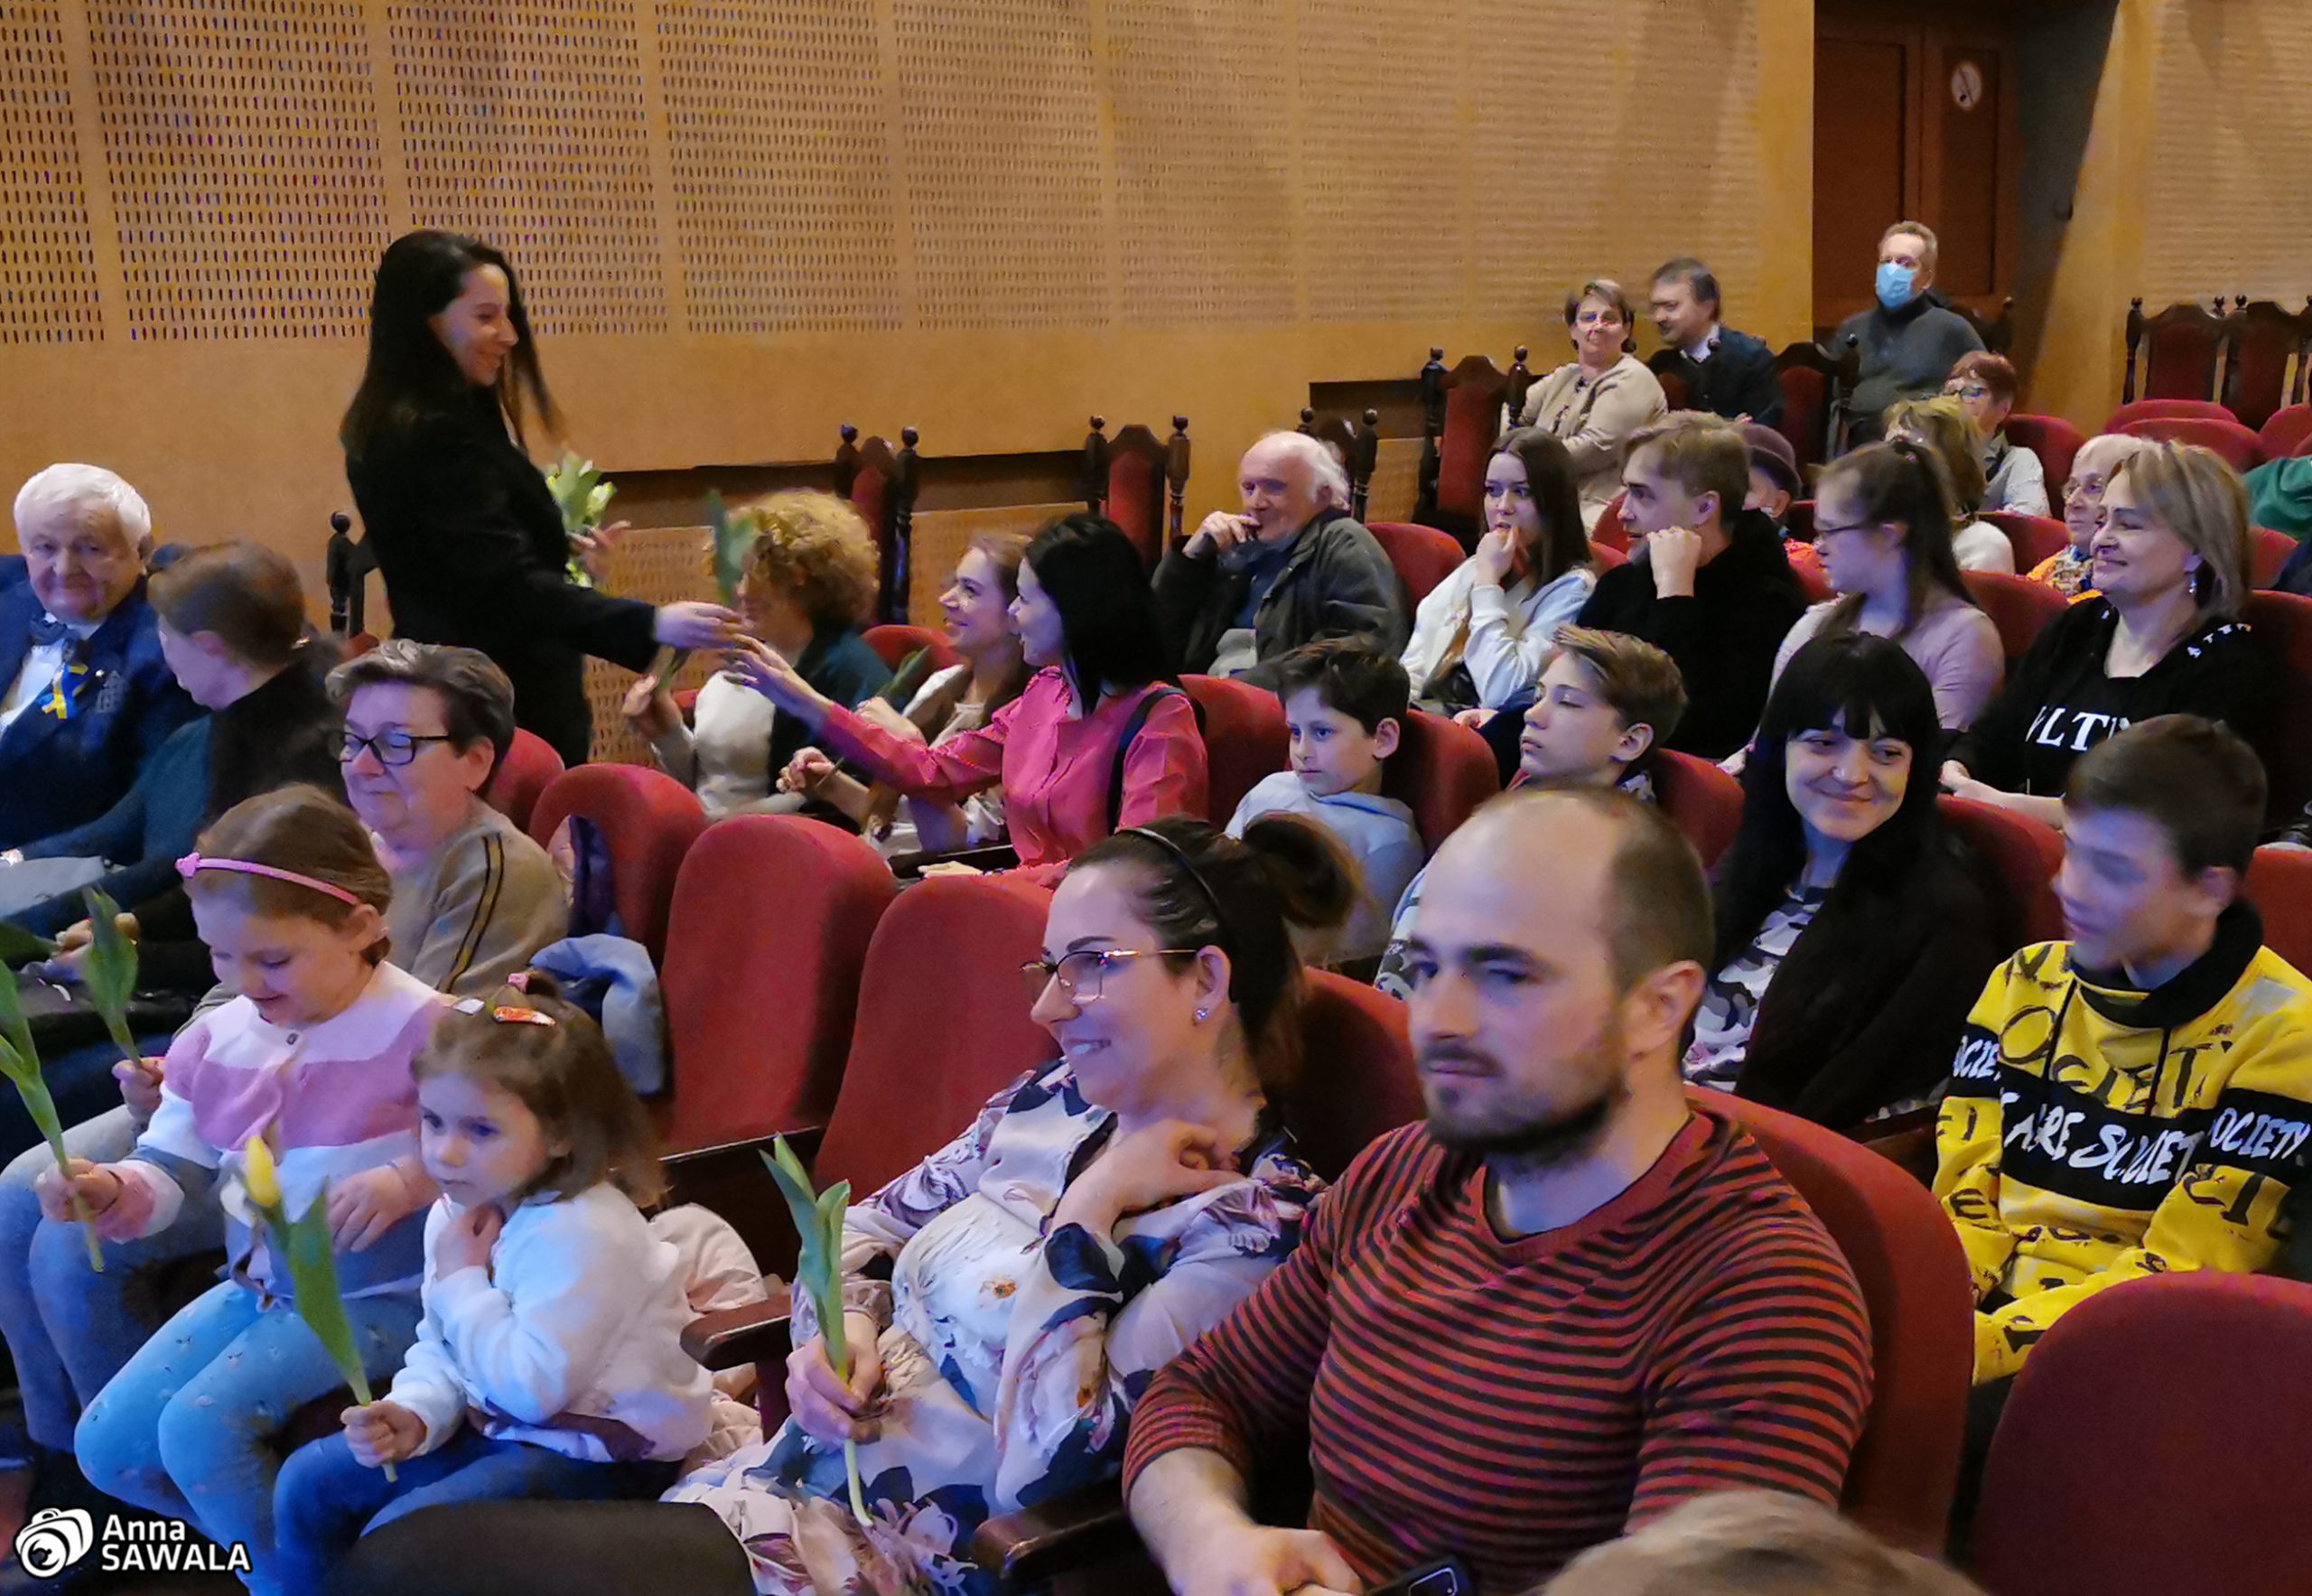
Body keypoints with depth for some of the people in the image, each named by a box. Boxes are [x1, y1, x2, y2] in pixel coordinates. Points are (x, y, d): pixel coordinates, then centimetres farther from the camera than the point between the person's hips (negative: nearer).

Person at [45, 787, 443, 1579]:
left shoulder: (427, 1030, -19)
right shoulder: (218, 1037, 2)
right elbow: (171, 1174, 6)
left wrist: (407, 1181, -31)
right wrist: (112, 1190, -17)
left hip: (375, 1297, -8)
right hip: (255, 1287, 8)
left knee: (201, 1426, -22)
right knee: (106, 1448, 5)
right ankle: (262, 1532, 27)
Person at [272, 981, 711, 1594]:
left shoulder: (581, 1234, -28)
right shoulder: (458, 1211, 1)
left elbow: (532, 1389, -30)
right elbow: (439, 1351, 9)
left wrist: (462, 1283, -21)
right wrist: (414, 1413, -13)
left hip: (599, 1454, -9)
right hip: (498, 1424, 9)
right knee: (308, 1482, 9)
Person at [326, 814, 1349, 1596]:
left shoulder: (1256, 1226, -18)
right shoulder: (1057, 1102, 6)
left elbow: (1042, 1461, -25)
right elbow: (868, 1225, 16)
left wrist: (1089, 1207, -19)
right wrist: (833, 1330, -5)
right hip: (776, 1476, 8)